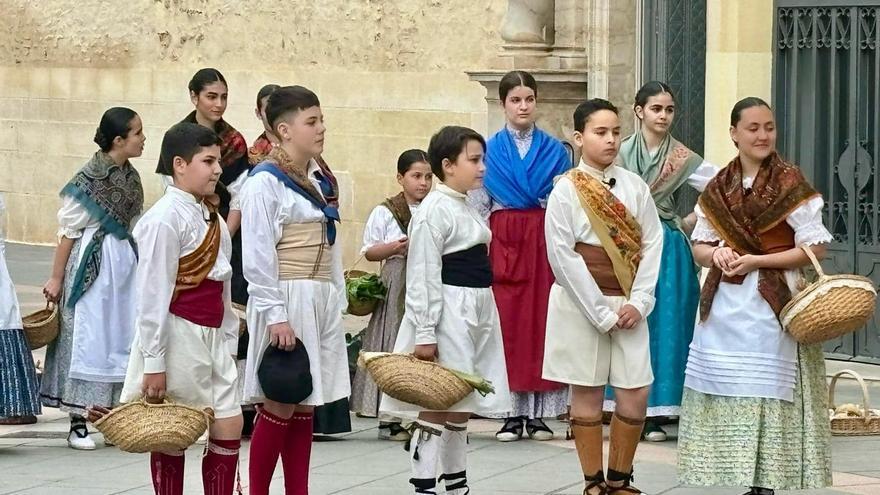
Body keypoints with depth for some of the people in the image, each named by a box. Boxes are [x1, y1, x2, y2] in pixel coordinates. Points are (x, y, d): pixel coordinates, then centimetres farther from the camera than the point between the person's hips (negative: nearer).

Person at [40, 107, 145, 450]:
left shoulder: (131, 177, 7)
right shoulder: (89, 178, -13)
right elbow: (68, 230, -10)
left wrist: (138, 267, 18)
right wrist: (56, 278, -8)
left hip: (126, 260, 7)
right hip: (92, 265, -7)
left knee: (122, 338, 7)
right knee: (87, 338, -2)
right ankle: (78, 424, 3)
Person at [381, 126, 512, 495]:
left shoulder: (468, 209, 14)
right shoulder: (434, 211, -14)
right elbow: (423, 277, -17)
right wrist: (424, 334, -21)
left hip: (477, 312, 9)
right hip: (448, 311, -9)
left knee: (461, 405, 14)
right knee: (437, 403, -9)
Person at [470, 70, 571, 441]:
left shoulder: (555, 150, 8)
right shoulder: (489, 150, 8)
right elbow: (478, 206, 7)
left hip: (546, 242, 0)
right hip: (503, 241, 0)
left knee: (543, 321, -2)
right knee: (506, 324, -3)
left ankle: (539, 414, 3)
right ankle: (512, 413, 1)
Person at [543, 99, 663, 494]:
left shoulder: (634, 186, 4)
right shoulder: (566, 190, -6)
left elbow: (652, 242, 3)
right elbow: (562, 254, -10)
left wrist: (638, 302, -8)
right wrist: (601, 313, -12)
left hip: (628, 304, 3)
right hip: (581, 302, -3)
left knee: (635, 392, -1)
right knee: (588, 392, 3)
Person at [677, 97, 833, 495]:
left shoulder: (790, 184, -5)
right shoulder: (718, 188, 10)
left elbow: (815, 248, -8)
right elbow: (698, 246, 15)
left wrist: (755, 260, -14)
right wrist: (716, 254, -8)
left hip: (772, 307, -5)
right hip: (723, 306, 5)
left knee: (767, 397, -6)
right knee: (725, 396, 4)